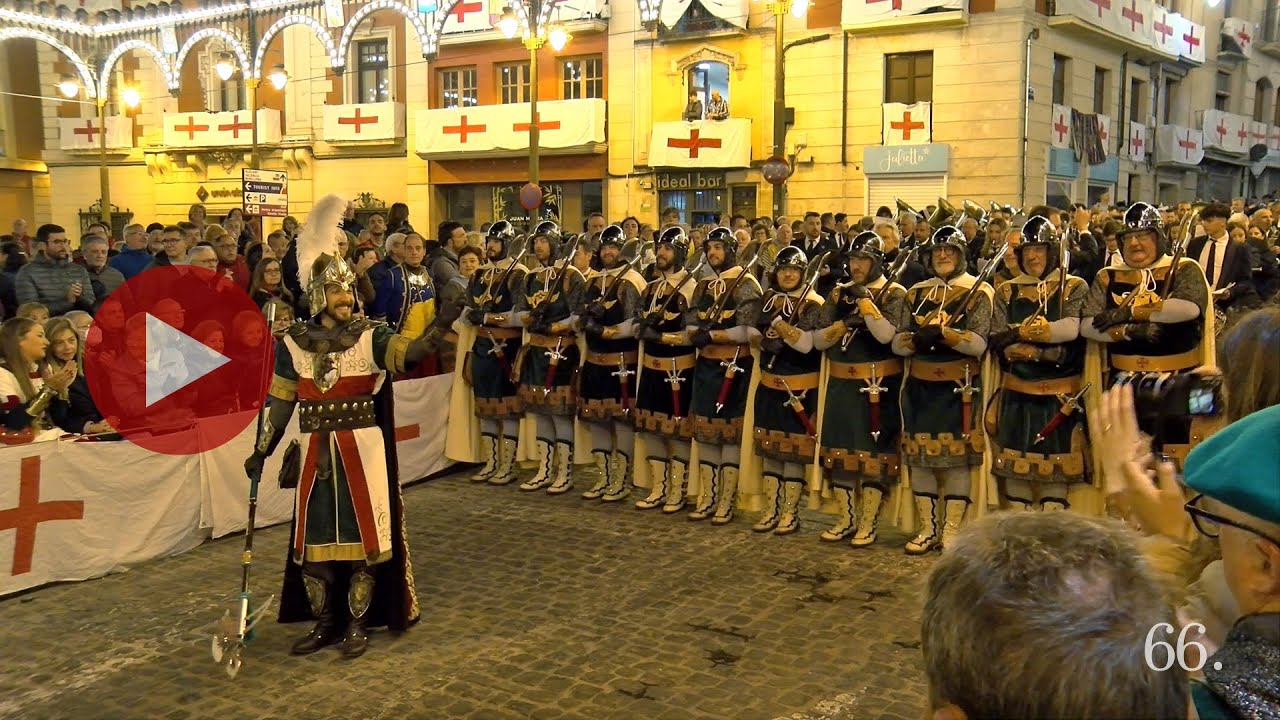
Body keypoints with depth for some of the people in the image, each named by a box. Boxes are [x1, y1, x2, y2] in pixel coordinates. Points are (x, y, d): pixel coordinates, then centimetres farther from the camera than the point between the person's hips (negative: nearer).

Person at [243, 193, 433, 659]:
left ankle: (357, 624, 17)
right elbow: (281, 403, 8)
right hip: (316, 453, 3)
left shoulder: (370, 337, -4)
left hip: (362, 451, -2)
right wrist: (261, 450, 6)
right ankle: (324, 622, 25)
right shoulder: (293, 344, 3)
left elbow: (407, 351, -24)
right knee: (314, 536, 9)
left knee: (363, 533, 3)